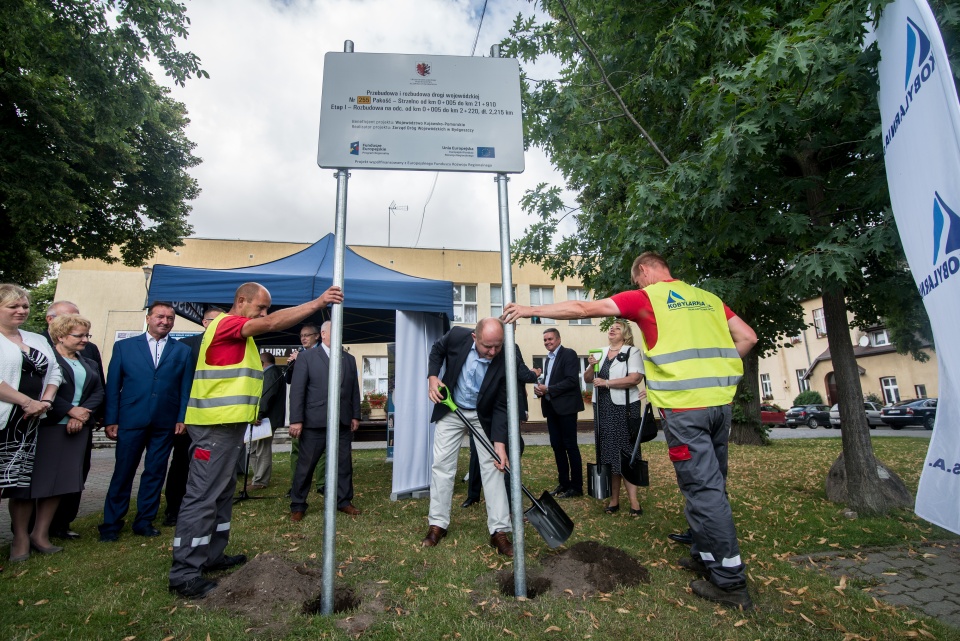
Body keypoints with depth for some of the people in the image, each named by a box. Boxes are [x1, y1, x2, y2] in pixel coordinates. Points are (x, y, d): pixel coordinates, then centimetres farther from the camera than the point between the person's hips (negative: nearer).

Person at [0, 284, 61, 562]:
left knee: (23, 479, 12)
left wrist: (46, 401, -2)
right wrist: (27, 402, -16)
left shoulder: (38, 340, 15)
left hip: (29, 423, 5)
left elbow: (54, 371, 14)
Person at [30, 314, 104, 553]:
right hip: (49, 427, -6)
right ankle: (36, 532, 10)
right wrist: (71, 410, -13)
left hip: (78, 427, 6)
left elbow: (98, 392, 9)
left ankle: (41, 534, 13)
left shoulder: (88, 363, 17)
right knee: (43, 479, -1)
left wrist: (83, 414, -6)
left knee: (61, 480, 5)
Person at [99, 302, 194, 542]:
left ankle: (144, 521, 22)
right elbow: (113, 386, 4)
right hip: (131, 421, -1)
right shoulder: (124, 346, 6)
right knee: (123, 473, 6)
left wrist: (182, 418, -3)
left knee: (155, 473, 9)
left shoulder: (182, 351, 7)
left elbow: (186, 388, 5)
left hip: (165, 424, 1)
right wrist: (110, 420, -1)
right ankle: (111, 524, 20)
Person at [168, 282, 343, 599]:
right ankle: (184, 573, 1)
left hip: (227, 424, 11)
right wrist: (318, 302, -26)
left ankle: (212, 556, 26)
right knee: (202, 497, -6)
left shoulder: (240, 333, 21)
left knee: (222, 493, 16)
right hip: (216, 425, -11)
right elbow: (273, 323, -25)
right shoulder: (226, 323, -11)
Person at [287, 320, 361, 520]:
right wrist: (296, 419, -11)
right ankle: (298, 505, 21)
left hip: (343, 422, 4)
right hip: (315, 421, -3)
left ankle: (344, 501, 23)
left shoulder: (349, 359, 12)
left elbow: (354, 389, 12)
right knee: (306, 465, 7)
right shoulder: (307, 357, -1)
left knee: (344, 463, 9)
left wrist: (355, 415, 7)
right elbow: (297, 390, -5)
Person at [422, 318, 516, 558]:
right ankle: (437, 524, 19)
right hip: (451, 411, 2)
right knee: (442, 465, 4)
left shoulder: (507, 361, -27)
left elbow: (502, 407, -20)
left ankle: (500, 531, 4)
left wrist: (500, 443, -27)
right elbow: (437, 350, 1)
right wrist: (433, 377, -13)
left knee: (492, 467, -5)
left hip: (484, 417, -1)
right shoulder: (457, 336, -23)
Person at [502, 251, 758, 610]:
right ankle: (706, 556, 30)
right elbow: (748, 337, 12)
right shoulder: (708, 298, 15)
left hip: (684, 405, -7)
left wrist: (531, 310, 1)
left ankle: (730, 582, 8)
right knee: (712, 483, 16)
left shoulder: (645, 297, -2)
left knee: (703, 488, 0)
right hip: (720, 401, 7)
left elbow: (583, 309, -5)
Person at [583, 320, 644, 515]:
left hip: (624, 408, -5)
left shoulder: (632, 352, -4)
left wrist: (606, 382, -16)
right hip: (603, 408, 5)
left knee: (626, 452, -1)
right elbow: (587, 379, 14)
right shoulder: (600, 353, 13)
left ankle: (633, 500, 6)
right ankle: (614, 499, 15)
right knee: (608, 452, 7)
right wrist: (591, 366, -6)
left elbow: (635, 378, -17)